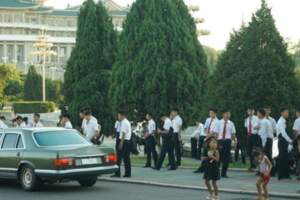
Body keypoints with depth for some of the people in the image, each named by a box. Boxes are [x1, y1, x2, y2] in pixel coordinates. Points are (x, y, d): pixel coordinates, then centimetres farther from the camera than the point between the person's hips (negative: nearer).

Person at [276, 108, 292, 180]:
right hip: (282, 142, -9)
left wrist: (289, 140, 13)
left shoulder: (283, 121, 15)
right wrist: (290, 141, -21)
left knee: (285, 158, 11)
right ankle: (281, 176, -3)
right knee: (282, 158, -7)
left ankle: (285, 175, 16)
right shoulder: (281, 122, -14)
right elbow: (283, 133, -22)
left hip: (284, 142, 9)